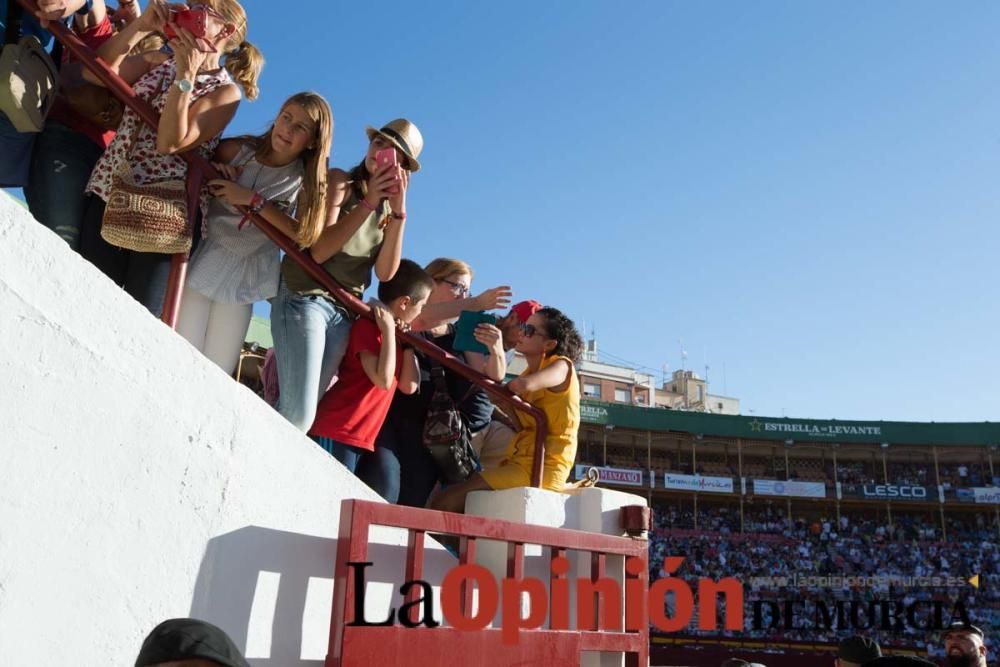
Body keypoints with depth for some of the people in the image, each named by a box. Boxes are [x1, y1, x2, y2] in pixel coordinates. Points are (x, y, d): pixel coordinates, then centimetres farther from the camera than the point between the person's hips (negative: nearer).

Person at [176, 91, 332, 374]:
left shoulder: (308, 181, -5)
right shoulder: (236, 150, -7)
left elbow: (303, 234, -17)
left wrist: (253, 200, -23)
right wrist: (212, 173, -17)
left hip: (245, 276, 1)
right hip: (203, 261, -1)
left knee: (217, 373, 6)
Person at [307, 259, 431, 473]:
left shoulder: (392, 332, 15)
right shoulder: (367, 326, -12)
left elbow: (409, 386, 10)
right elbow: (383, 380, -23)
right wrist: (389, 330, -18)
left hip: (358, 437, 9)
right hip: (334, 431, -9)